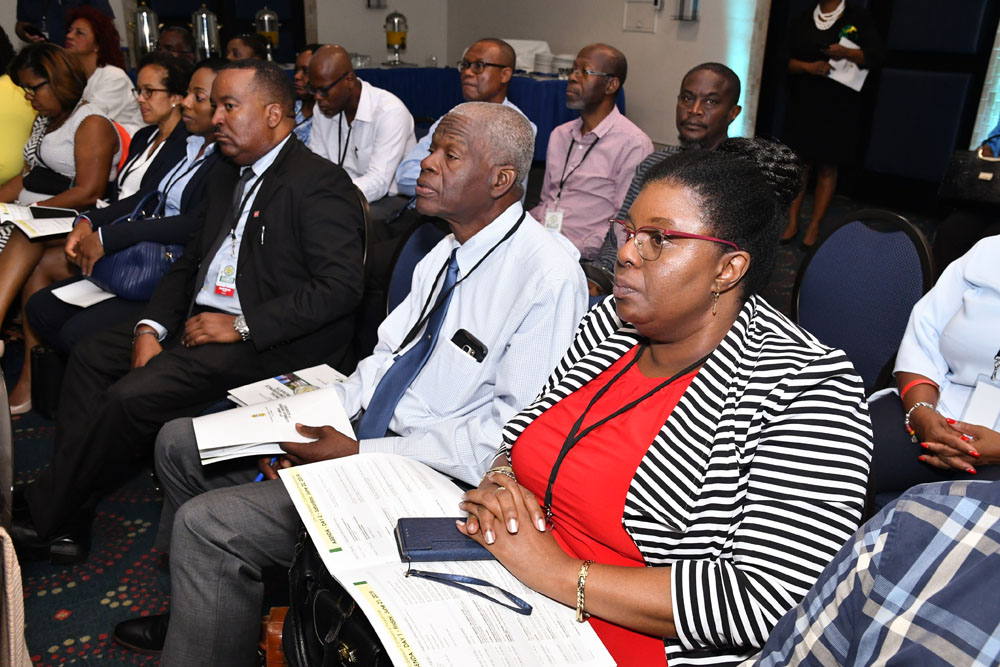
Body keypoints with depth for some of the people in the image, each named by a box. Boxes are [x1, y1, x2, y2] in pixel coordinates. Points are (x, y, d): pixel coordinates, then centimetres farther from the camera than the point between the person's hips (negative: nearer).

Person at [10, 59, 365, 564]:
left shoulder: (319, 183, -12)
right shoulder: (228, 180, 18)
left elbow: (341, 286, -22)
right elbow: (191, 261, 18)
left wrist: (242, 325, -21)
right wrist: (151, 326, 0)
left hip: (268, 343, -10)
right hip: (202, 321, 10)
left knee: (131, 397, -20)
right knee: (90, 356, 3)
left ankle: (40, 518, 3)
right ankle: (65, 518, 3)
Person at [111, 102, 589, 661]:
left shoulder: (549, 277, -21)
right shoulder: (447, 253, 7)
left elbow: (515, 431, -23)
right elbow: (389, 354, 12)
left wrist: (360, 454, -22)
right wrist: (315, 417, -4)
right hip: (363, 428, 9)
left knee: (209, 523, -17)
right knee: (180, 442, 13)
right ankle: (200, 613, 33)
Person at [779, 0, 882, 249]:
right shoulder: (802, 21, 9)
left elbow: (875, 56, -3)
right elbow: (785, 59, 3)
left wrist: (845, 53, -22)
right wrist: (808, 66, -17)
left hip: (839, 106, -2)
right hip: (803, 103, 2)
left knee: (827, 167, 1)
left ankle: (814, 227, 5)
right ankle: (792, 222, 10)